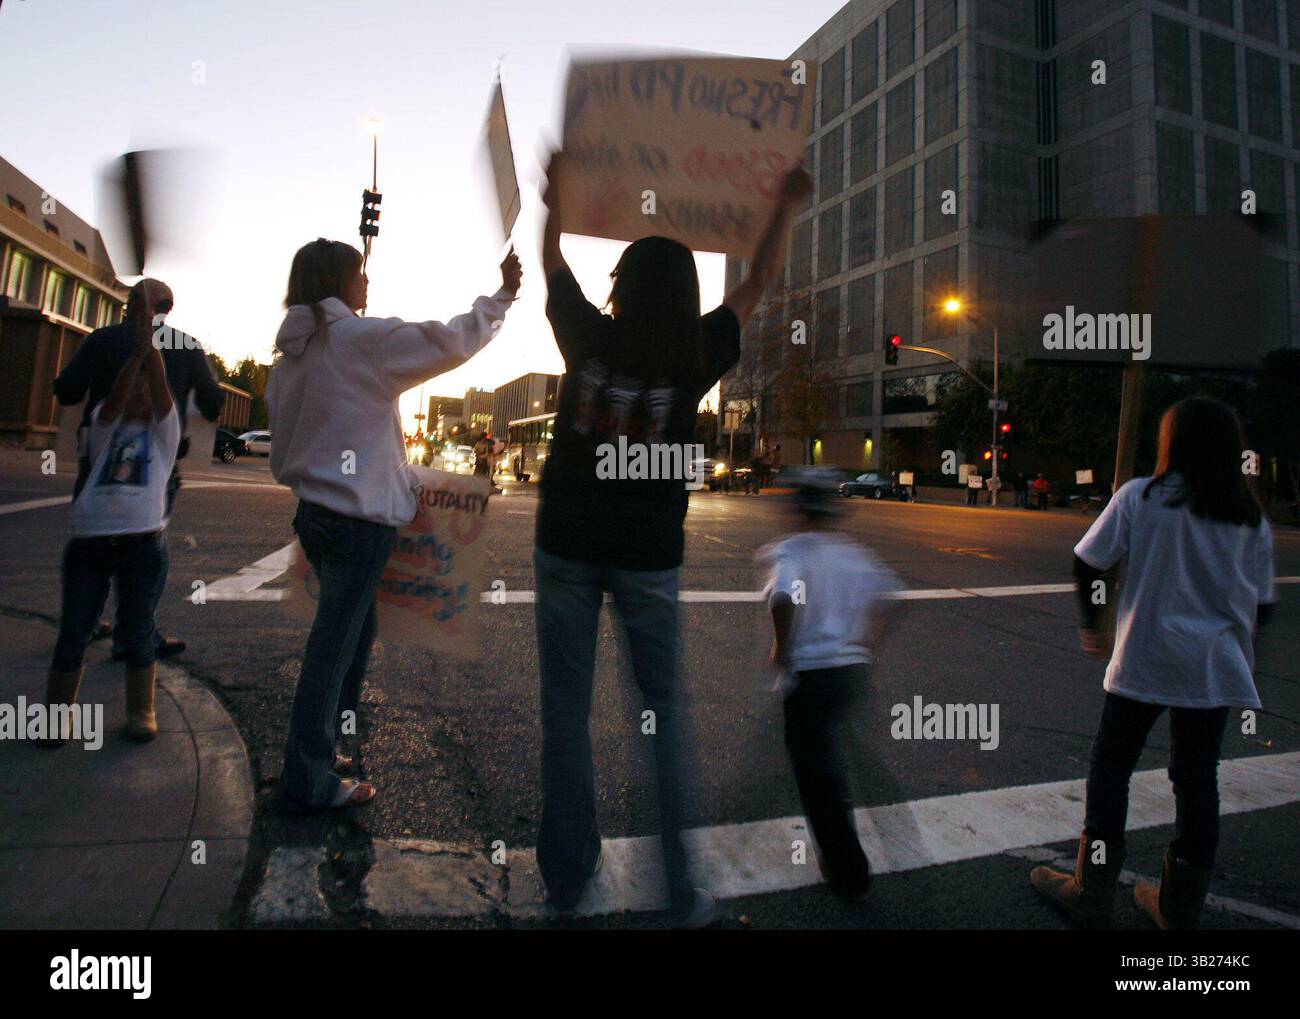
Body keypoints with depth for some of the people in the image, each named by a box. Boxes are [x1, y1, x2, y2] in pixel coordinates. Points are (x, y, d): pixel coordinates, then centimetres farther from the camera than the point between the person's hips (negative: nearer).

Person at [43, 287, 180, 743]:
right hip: (89, 540, 2)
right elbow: (113, 400, -6)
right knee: (73, 633, 5)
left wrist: (149, 342, -15)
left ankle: (141, 711, 18)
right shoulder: (105, 427, 15)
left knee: (136, 632, 3)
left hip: (142, 543, -2)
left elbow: (160, 388, -4)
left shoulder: (164, 430, 12)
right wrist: (135, 350, -17)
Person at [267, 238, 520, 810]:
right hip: (361, 515, -8)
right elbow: (452, 342, -11)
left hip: (315, 507, 8)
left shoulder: (292, 349, 12)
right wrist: (502, 295, 2)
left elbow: (280, 425, 16)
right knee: (335, 644, -1)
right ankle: (310, 781, 10)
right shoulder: (363, 337, -12)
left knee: (350, 631, 20)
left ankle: (316, 748, 29)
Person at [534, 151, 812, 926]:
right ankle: (676, 891, 17)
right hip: (648, 555, -1)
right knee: (664, 713, 11)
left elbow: (554, 262, 15)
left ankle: (567, 878, 22)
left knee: (566, 708, 10)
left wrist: (556, 189, 32)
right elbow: (757, 284, 10)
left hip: (567, 543, 1)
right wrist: (788, 206, 23)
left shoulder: (588, 338, -3)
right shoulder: (697, 356, -5)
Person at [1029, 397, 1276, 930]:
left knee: (1110, 769, 9)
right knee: (1197, 780, 14)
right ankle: (1180, 907, 25)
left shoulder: (1139, 497, -8)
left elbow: (1088, 563, -5)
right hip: (1216, 667, 4)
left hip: (1144, 661, -4)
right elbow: (1260, 601, 9)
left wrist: (1091, 624, 10)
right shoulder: (1252, 517, 4)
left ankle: (1091, 895, 16)